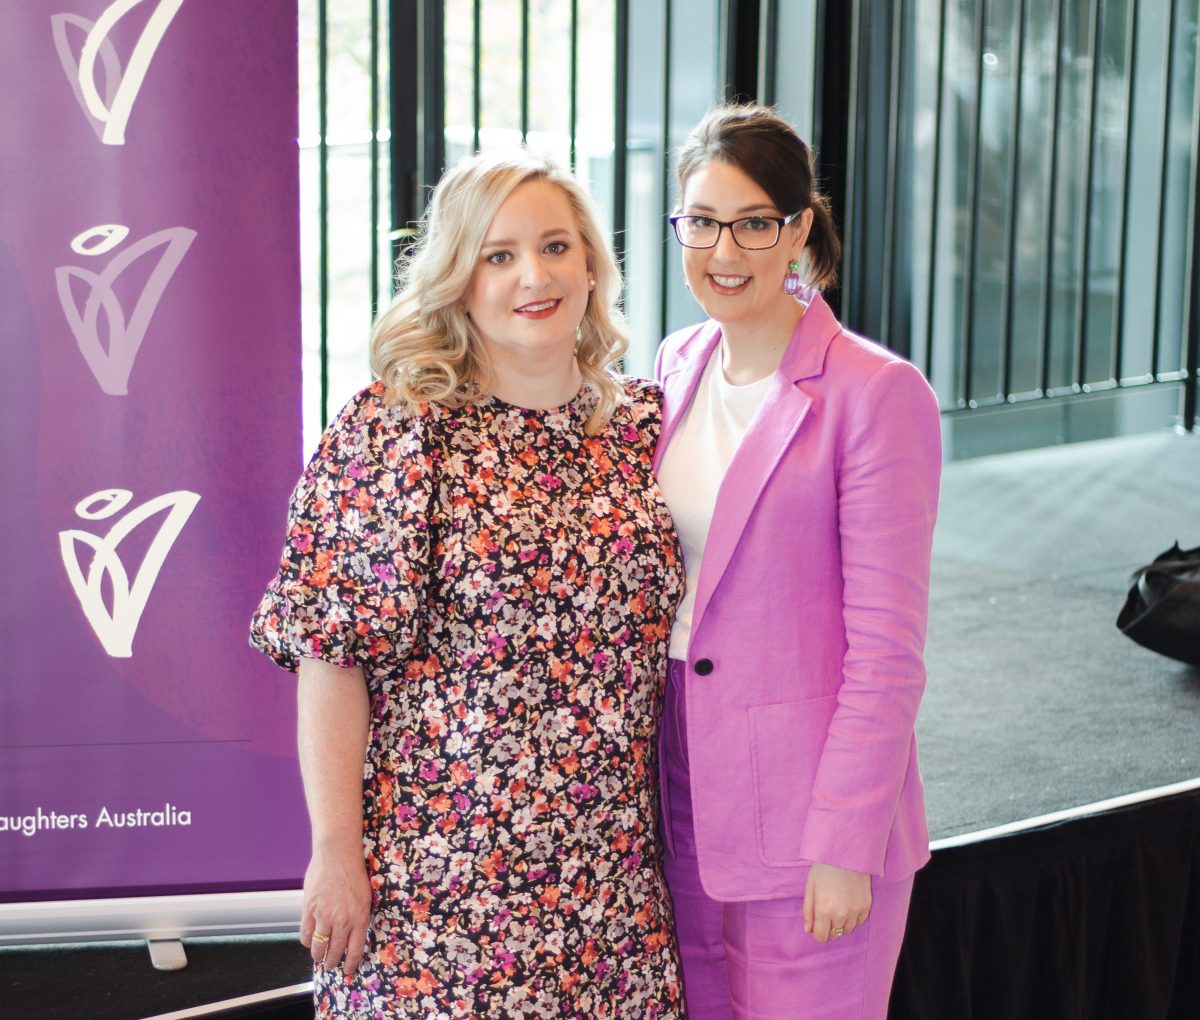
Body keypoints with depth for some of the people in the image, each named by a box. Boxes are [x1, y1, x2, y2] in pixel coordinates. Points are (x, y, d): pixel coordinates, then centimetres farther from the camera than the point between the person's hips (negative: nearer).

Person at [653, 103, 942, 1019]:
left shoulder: (878, 395, -12)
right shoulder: (678, 367, 7)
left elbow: (887, 650, -13)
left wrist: (845, 847, -15)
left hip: (809, 816, -6)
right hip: (683, 805, 6)